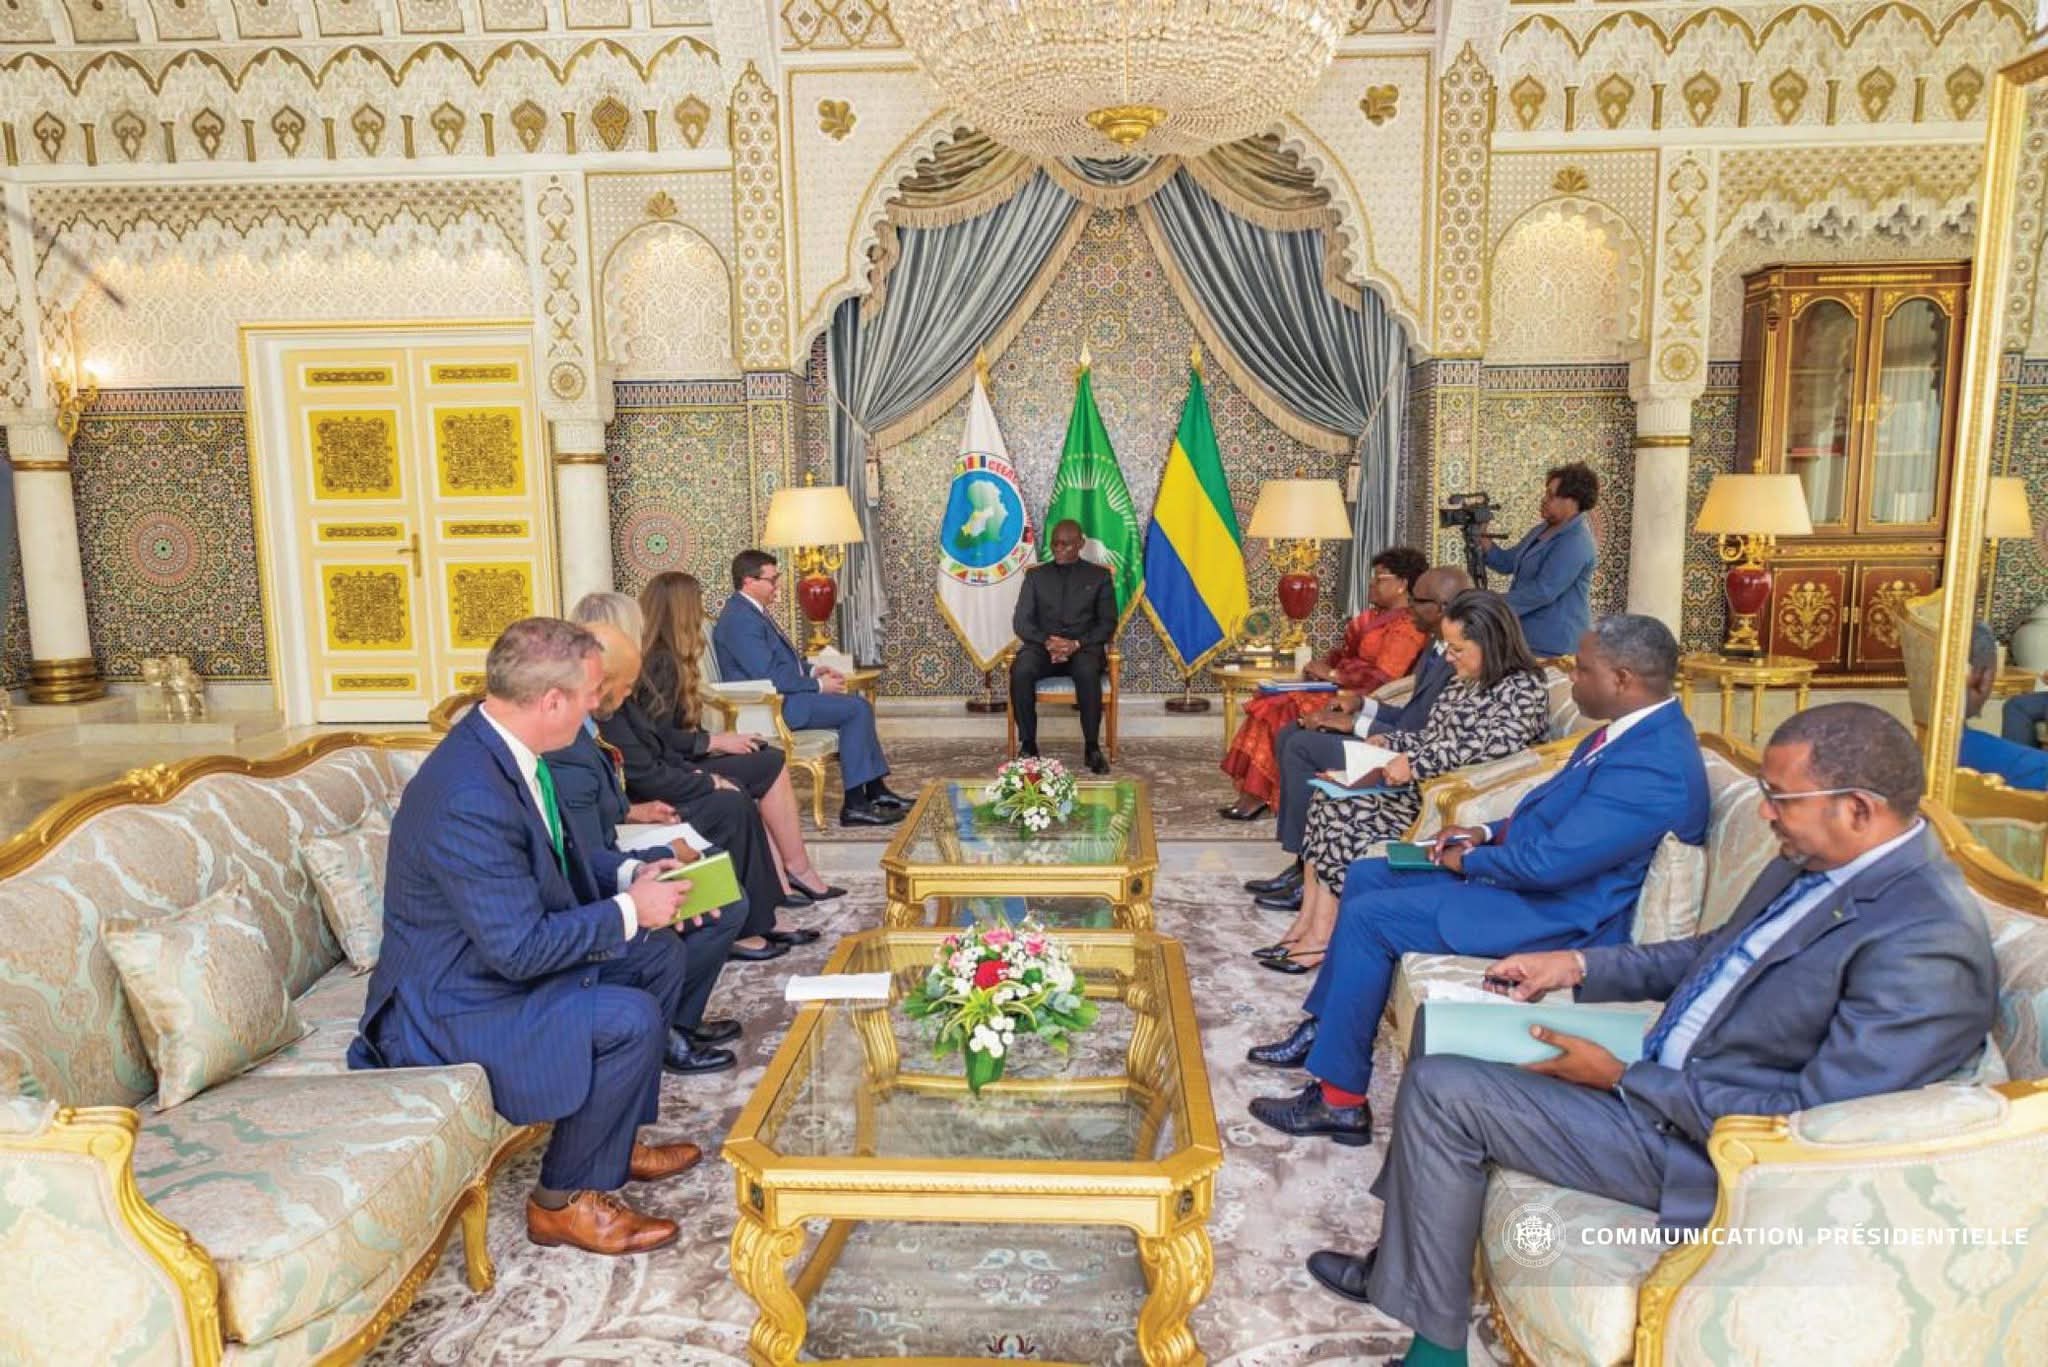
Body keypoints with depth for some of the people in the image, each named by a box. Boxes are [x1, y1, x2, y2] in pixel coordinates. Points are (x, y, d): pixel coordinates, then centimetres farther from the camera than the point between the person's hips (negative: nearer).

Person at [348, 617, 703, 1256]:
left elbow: (559, 853, 14)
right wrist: (629, 910, -20)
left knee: (660, 957, 12)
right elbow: (520, 949, -31)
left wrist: (632, 872, -1)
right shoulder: (468, 799, -33)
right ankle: (564, 1200, -2)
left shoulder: (503, 747, -3)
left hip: (502, 958, 10)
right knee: (630, 1020, -25)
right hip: (451, 1006, -10)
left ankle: (617, 1138, 24)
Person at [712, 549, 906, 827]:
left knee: (858, 706, 9)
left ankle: (875, 791, 8)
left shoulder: (752, 610, 14)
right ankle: (855, 804, -15)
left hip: (780, 695, 11)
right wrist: (818, 685, -15)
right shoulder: (740, 619, -19)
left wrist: (812, 670, 8)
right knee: (856, 709, -17)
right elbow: (769, 677, -24)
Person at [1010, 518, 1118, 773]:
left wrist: (1077, 644, -15)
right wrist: (1046, 641, -15)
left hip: (1084, 647, -1)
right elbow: (1020, 621, 6)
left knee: (1087, 672, -38)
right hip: (1042, 645, 1)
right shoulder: (1036, 575, 15)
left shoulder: (1099, 576, 12)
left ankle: (1092, 747, -26)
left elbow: (1108, 623, 4)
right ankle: (1028, 744, -22)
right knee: (1020, 671, -33)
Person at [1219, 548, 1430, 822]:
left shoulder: (1407, 626, -15)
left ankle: (1259, 796, -11)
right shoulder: (1376, 613, 17)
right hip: (1340, 686, 9)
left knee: (1286, 709, -21)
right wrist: (1323, 663, 0)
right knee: (1271, 701, -8)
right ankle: (1253, 795, -13)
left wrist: (1332, 674, -17)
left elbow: (1381, 678, -23)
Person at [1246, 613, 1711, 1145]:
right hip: (1526, 873, 11)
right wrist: (1488, 833, 5)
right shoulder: (1634, 729, 5)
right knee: (1366, 877, 10)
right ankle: (1323, 1027, 21)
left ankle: (1340, 1101, -4)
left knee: (1369, 918, -15)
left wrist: (1467, 859, -11)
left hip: (1558, 916, -11)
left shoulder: (1653, 766, -27)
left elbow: (1548, 861, -29)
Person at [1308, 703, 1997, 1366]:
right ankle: (1402, 1261, 24)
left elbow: (1804, 1124, -26)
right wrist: (1580, 965, 5)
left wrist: (1622, 1078, -20)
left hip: (1710, 1148, -10)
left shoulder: (1928, 943, -27)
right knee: (1447, 1021, 11)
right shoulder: (1819, 859, 1)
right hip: (1659, 1074, 10)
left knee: (1440, 1089, -13)